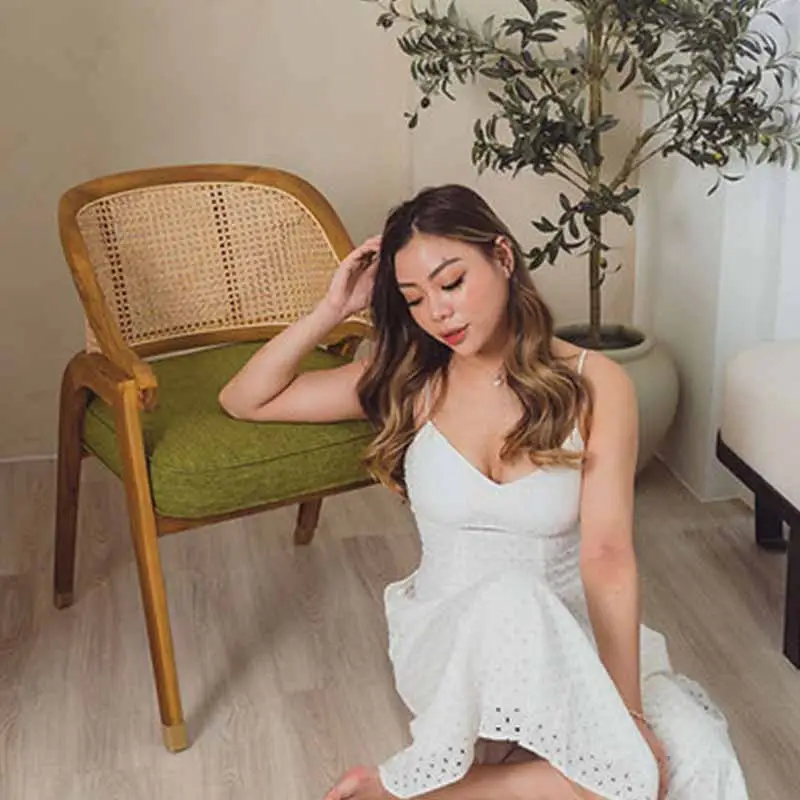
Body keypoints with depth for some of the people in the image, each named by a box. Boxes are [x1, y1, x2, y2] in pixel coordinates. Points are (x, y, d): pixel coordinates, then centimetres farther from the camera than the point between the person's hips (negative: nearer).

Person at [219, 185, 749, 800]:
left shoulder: (595, 386, -8)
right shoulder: (406, 381, -1)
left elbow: (607, 556, -17)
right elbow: (244, 401, 3)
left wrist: (627, 710, -27)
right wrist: (333, 311, -8)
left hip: (571, 638, 2)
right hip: (448, 642, -1)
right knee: (511, 599, -38)